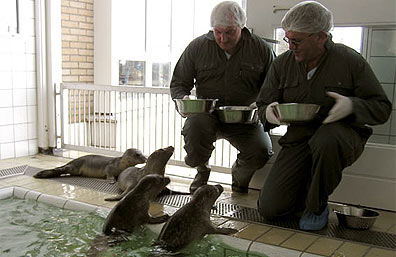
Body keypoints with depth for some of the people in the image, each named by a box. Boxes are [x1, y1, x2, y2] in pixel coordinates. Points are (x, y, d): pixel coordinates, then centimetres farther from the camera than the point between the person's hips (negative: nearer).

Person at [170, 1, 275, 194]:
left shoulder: (261, 49, 2)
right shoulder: (197, 47, 2)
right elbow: (178, 83, 10)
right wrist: (183, 99, -13)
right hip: (207, 113, 0)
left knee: (261, 152, -25)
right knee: (194, 125, -35)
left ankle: (240, 174, 17)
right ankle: (201, 170, 3)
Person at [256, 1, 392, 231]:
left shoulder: (350, 60, -7)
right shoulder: (282, 64, 1)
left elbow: (382, 108, -4)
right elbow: (263, 106, 8)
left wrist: (352, 106, -25)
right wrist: (269, 113, -17)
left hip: (342, 135, -3)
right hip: (298, 140, 3)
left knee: (327, 139, -42)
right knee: (270, 208, -11)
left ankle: (317, 205, -13)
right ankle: (308, 191, 24)